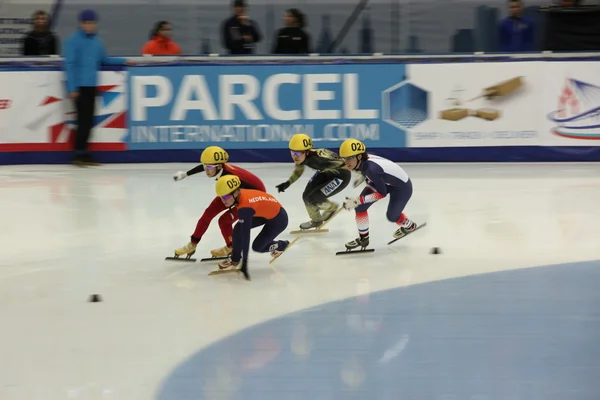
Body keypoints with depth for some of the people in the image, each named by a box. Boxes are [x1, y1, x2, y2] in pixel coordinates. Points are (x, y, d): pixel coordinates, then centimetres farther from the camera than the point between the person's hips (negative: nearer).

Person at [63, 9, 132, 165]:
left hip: (91, 86, 6)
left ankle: (82, 153, 13)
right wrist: (72, 88, -15)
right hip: (79, 86, -6)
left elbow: (104, 60, 24)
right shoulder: (73, 41, -7)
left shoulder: (97, 41, 12)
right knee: (84, 119, -10)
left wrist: (123, 61, 15)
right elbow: (70, 65, -10)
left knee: (88, 120, 6)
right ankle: (79, 153, -5)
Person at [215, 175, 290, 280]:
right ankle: (235, 259, 9)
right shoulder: (240, 194, -17)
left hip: (278, 219, -8)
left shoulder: (245, 208, -38)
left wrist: (244, 264, -39)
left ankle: (282, 245, 26)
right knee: (239, 228, -7)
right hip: (266, 212, 8)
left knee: (257, 247, 0)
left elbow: (245, 236, -39)